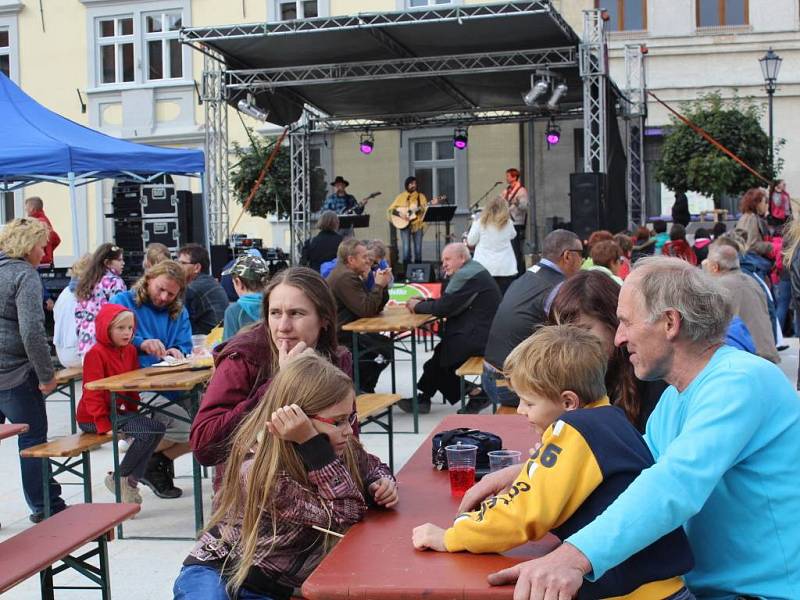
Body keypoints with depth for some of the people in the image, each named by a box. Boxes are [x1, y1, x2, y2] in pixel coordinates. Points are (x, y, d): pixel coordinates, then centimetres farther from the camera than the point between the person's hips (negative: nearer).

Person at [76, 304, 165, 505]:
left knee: (158, 428, -5)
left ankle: (130, 481, -1)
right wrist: (104, 425, -24)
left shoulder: (130, 350, 9)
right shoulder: (96, 353, -16)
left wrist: (133, 412, 4)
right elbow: (92, 392, -20)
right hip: (92, 419, -8)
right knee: (146, 433, -22)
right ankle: (118, 479, -7)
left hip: (119, 411, 9)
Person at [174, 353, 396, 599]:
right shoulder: (259, 470, -26)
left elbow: (373, 467, 16)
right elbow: (344, 515, -29)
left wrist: (381, 485, -8)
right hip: (219, 573, -7)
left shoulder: (341, 448, -6)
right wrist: (311, 441, -35)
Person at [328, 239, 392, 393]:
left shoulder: (350, 275, 15)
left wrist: (383, 285, 0)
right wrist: (378, 285, -13)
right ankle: (362, 389, 3)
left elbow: (375, 308, 14)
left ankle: (363, 388, 15)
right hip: (339, 337, -11)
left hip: (344, 331, 11)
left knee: (385, 343, 13)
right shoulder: (345, 277, -18)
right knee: (383, 350, -12)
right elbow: (367, 310, -23)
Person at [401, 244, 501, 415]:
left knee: (440, 357, 0)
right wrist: (423, 302, 4)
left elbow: (443, 308, -18)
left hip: (478, 338, -10)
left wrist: (417, 306, -3)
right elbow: (447, 303, 17)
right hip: (484, 332, 10)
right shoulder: (472, 270, 17)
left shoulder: (465, 275, -17)